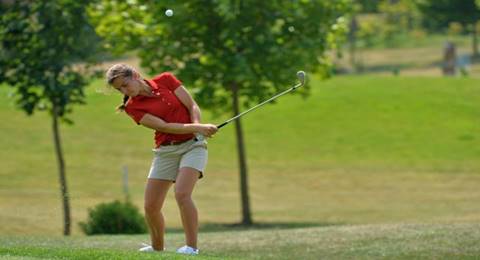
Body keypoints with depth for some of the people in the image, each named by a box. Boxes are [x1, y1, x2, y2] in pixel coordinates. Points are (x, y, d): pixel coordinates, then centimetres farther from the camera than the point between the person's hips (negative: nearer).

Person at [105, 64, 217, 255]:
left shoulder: (166, 80, -1)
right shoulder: (133, 107, -2)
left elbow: (192, 106, 0)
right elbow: (164, 126, -13)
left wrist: (197, 127, -20)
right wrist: (195, 128, -24)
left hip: (192, 144, -3)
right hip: (165, 151, 3)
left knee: (182, 194, -23)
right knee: (151, 206, -1)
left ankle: (192, 247, -21)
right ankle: (157, 248, 23)